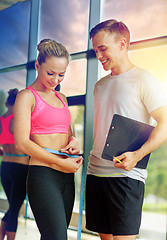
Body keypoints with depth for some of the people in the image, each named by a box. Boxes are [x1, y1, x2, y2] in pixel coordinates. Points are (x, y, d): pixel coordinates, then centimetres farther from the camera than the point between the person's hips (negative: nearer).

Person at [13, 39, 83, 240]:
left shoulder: (61, 98, 19)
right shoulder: (27, 96, -2)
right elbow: (22, 142, -11)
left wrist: (73, 141, 3)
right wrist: (61, 162, -13)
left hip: (66, 176, 7)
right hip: (42, 175, -7)